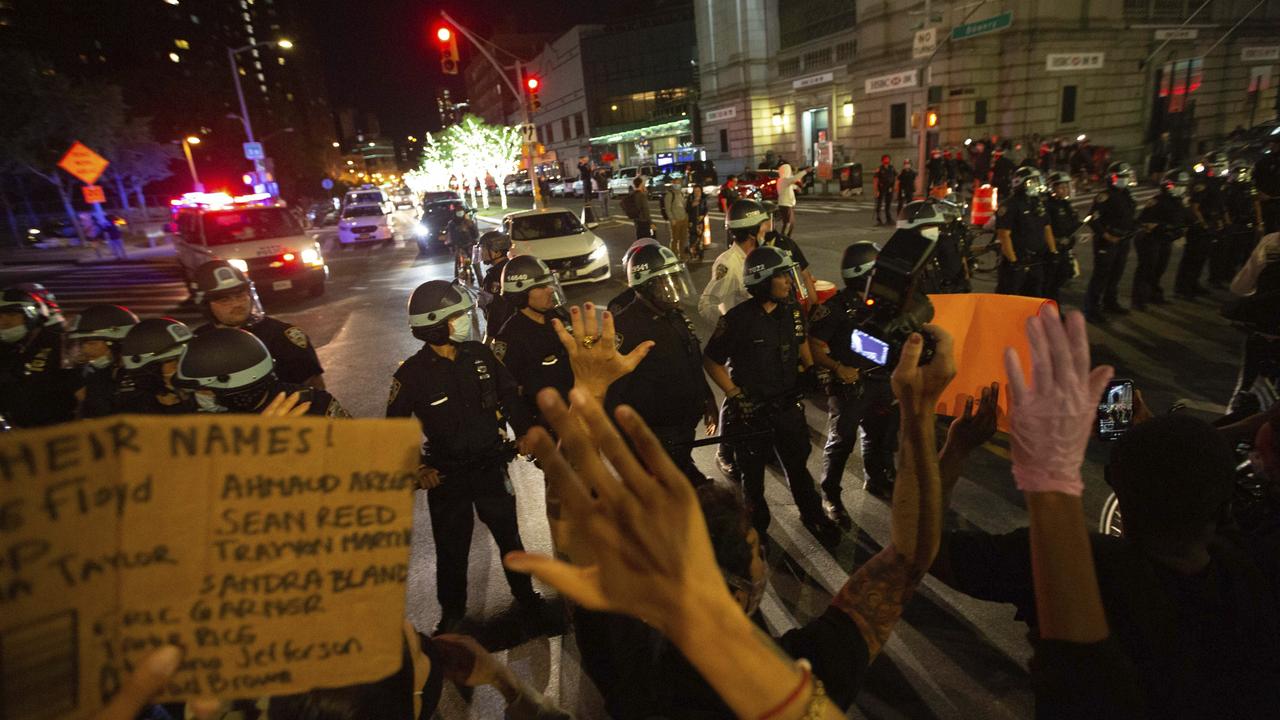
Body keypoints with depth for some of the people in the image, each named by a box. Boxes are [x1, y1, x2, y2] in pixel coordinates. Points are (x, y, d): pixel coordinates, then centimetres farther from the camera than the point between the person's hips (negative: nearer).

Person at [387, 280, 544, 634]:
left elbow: (509, 395, 5)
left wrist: (525, 432, 2)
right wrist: (417, 468, -8)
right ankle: (452, 612, 36)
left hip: (491, 465, 3)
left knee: (509, 535, 18)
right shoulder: (412, 373, -13)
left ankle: (525, 594, 40)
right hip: (447, 475, -2)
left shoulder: (480, 355, -6)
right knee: (451, 548, 13)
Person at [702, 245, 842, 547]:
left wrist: (810, 368, 8)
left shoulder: (793, 311, -4)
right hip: (750, 409, -4)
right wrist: (735, 395, -17)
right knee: (752, 474, 16)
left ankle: (812, 516, 44)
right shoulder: (738, 318, -21)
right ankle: (756, 525, 39)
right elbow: (711, 361, -12)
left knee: (798, 465, 21)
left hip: (787, 405, 4)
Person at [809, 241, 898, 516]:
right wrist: (837, 368, -29)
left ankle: (875, 480, 44)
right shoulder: (836, 307, -17)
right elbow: (814, 347, -17)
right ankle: (830, 496, 15)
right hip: (849, 384, -7)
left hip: (879, 381, 7)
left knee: (879, 432, 21)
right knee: (841, 441, 0)